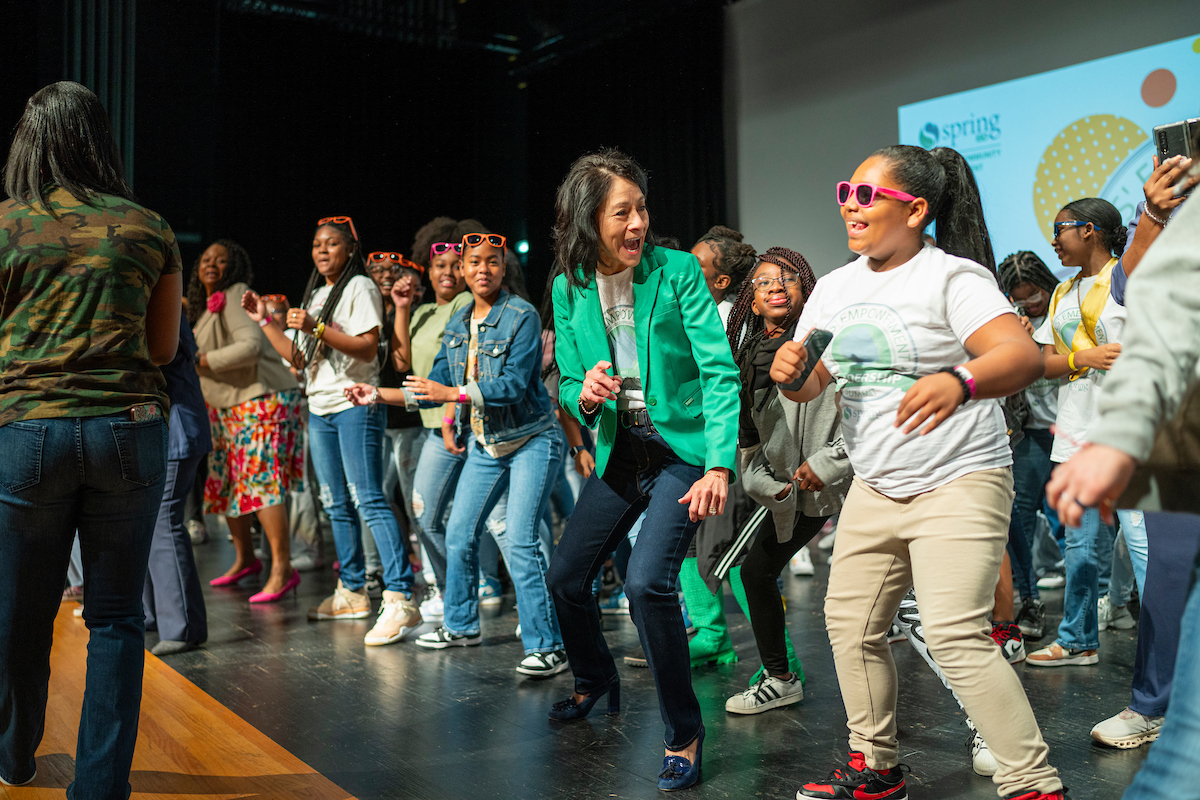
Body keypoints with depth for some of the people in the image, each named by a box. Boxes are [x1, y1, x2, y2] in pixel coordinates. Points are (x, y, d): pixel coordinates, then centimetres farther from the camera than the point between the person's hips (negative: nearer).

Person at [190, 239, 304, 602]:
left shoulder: (235, 296, -11)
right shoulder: (205, 306, 18)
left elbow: (251, 346, -24)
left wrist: (201, 361, -19)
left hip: (261, 400, -10)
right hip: (227, 407, 10)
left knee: (261, 481, -16)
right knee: (225, 482, 12)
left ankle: (282, 569, -15)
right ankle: (245, 558, 26)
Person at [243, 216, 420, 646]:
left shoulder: (360, 287, -3)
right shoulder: (315, 294, 21)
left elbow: (367, 348, -15)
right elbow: (298, 358, 20)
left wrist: (316, 328, -20)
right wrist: (265, 321, 15)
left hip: (356, 406, -8)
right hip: (320, 409, 8)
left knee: (368, 500, -17)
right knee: (337, 505, 10)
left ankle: (399, 599, -20)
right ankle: (352, 593, 20)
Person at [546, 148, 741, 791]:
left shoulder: (678, 272, -12)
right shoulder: (569, 289, 0)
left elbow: (719, 371, -16)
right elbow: (569, 383, 9)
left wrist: (719, 467, -27)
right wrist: (585, 398, -16)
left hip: (683, 449, -5)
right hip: (620, 454, 6)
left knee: (647, 581, -23)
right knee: (564, 578, 11)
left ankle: (684, 736, -2)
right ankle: (595, 681, 43)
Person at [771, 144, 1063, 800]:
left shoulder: (952, 277, -11)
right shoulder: (834, 288, 9)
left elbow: (1023, 355, -24)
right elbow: (810, 384, 12)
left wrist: (961, 381, -44)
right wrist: (790, 371, -12)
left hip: (959, 483, -7)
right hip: (875, 488, 7)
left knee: (955, 637, -16)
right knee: (850, 624, 9)